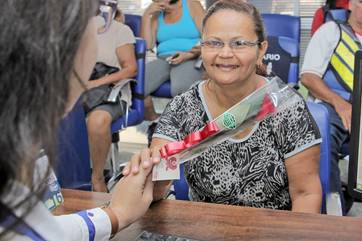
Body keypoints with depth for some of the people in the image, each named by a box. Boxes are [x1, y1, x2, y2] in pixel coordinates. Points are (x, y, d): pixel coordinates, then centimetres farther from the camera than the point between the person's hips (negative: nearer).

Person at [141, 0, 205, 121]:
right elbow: (147, 45, 6)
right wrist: (146, 15, 1)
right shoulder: (156, 13, 17)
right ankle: (153, 120, -3)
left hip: (190, 60, -4)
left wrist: (190, 54, -18)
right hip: (163, 60, 4)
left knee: (180, 89, -39)